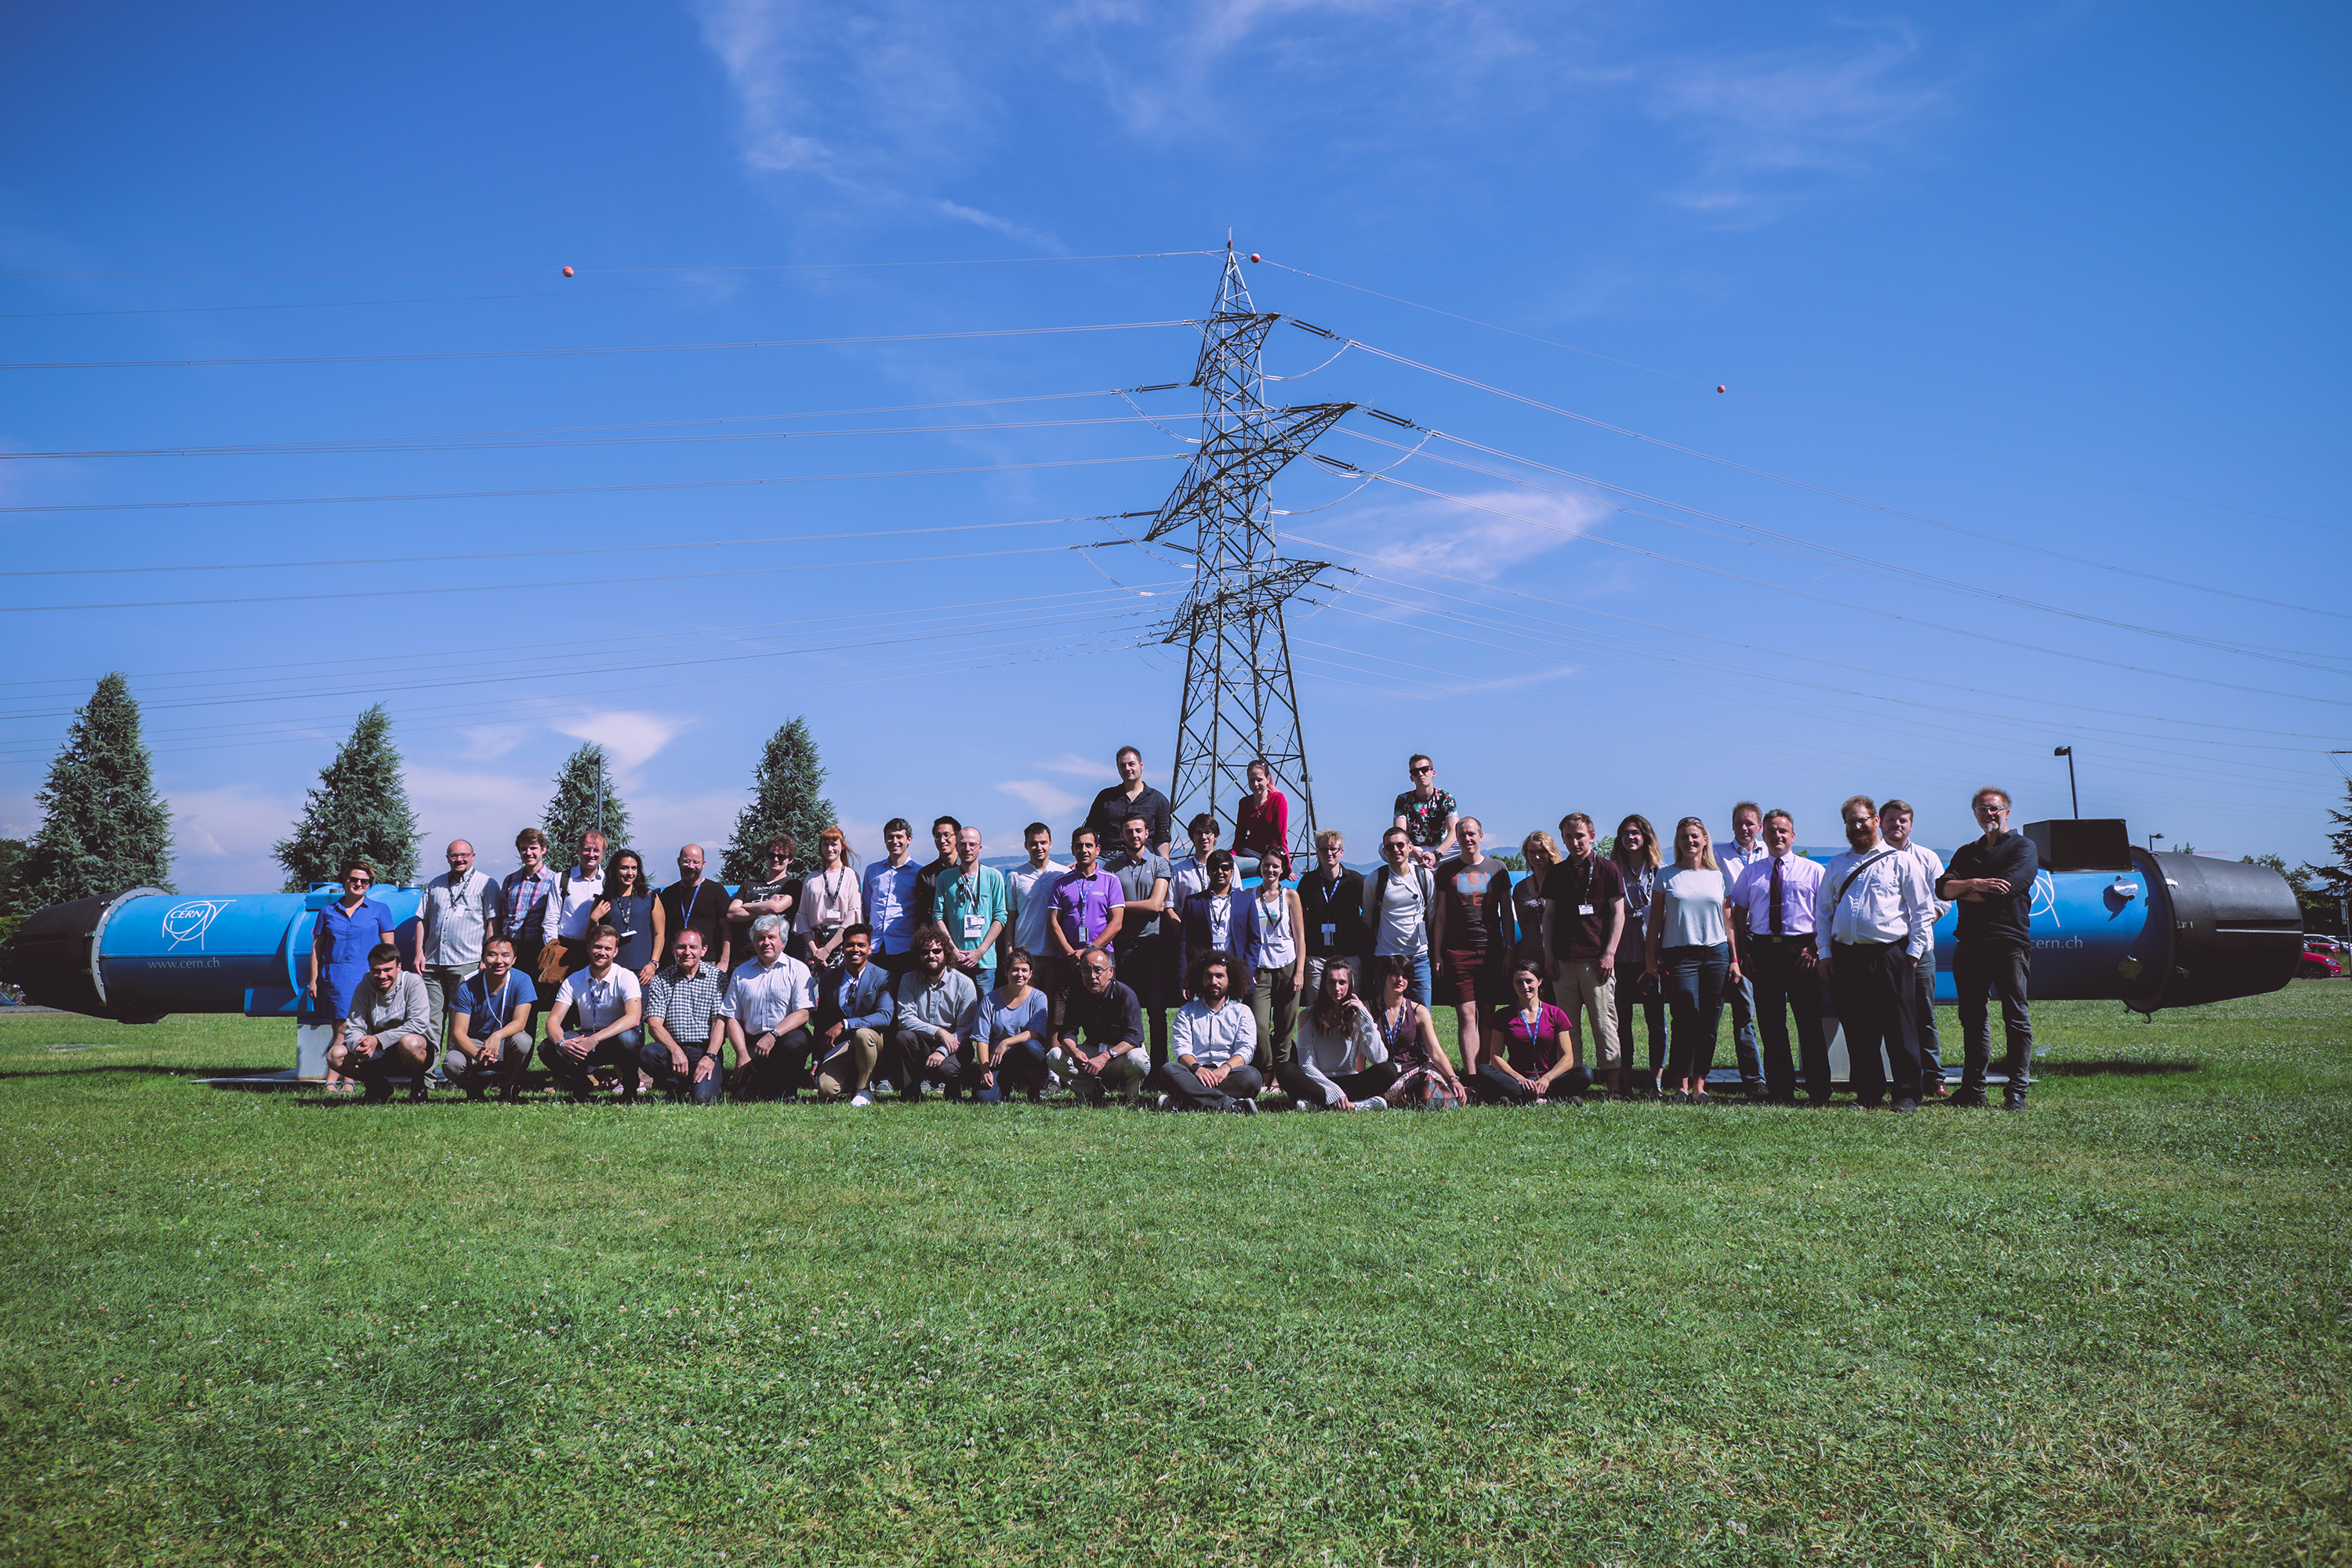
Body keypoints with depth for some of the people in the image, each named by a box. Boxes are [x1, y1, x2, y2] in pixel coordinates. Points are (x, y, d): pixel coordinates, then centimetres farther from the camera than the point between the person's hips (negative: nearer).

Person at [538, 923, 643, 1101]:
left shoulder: (626, 978, -13)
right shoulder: (573, 981, -2)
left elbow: (633, 1018, -28)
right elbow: (553, 1020, -7)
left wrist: (595, 1039, -39)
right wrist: (561, 1043, -32)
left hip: (616, 1040, -3)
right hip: (586, 1040, 3)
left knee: (626, 1037, -39)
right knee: (546, 1048, -23)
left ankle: (630, 1090, -12)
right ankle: (580, 1085, 3)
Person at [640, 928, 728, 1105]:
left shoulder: (717, 979, 3)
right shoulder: (660, 980, 8)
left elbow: (720, 1022, -4)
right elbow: (654, 1024, -2)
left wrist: (710, 1056, -20)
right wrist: (675, 1050, -19)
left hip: (706, 1051, -2)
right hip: (672, 1049, 3)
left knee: (703, 1097, -26)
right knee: (646, 1053, -30)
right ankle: (677, 1089, -3)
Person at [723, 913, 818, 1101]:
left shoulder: (797, 969, 2)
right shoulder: (741, 973, 12)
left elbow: (803, 1013, -9)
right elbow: (733, 1018, 9)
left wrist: (773, 1035, -23)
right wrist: (742, 1054, -5)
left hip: (787, 1035, -2)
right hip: (753, 1041, 2)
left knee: (793, 1043, -37)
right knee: (742, 1094, -16)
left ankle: (788, 1090, -8)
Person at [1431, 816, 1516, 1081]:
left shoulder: (1498, 869, 10)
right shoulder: (1447, 870, 9)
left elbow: (1506, 913, 12)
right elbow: (1440, 915, 10)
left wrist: (1509, 950, 3)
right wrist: (1437, 954, 4)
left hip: (1491, 950, 1)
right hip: (1457, 952, -1)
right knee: (1466, 1015, -6)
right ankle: (1472, 1077, -8)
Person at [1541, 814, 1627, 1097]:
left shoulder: (1607, 869, 3)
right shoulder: (1556, 873, 13)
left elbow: (1618, 913, 1)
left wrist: (1609, 953, -7)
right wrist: (1548, 954, 7)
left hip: (1596, 959, -4)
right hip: (1564, 960, 4)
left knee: (1604, 1022, -5)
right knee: (1567, 1024, 4)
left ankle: (1615, 1082, -2)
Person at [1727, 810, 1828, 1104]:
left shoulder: (1813, 871, 7)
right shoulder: (1750, 873, 13)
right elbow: (1739, 915, 12)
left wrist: (1815, 949, -9)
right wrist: (1743, 953, 2)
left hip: (1802, 950, -2)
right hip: (1763, 950, 2)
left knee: (1809, 1023, -1)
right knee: (1771, 1024, 3)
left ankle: (1819, 1093, 6)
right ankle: (1780, 1091, 10)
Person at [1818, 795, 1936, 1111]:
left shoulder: (1900, 861, 4)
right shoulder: (1836, 866, 17)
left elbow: (1923, 909, 2)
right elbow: (1823, 912, 18)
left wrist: (1913, 951, -4)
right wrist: (1824, 952, 9)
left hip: (1889, 954, -4)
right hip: (1845, 957, 4)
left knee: (1899, 1030, -2)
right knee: (1857, 1031, 5)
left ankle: (1907, 1094, 6)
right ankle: (1869, 1093, 14)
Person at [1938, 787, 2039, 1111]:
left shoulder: (2023, 847, 4)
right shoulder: (1966, 852, 20)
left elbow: (2005, 889, -12)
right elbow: (1942, 887, 5)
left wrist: (1963, 892, -1)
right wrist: (1975, 884, -12)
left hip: (2009, 941, -5)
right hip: (1969, 944, 5)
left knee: (2016, 1018, -3)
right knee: (1972, 1017, 8)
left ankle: (2017, 1092, 0)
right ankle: (1973, 1089, 14)